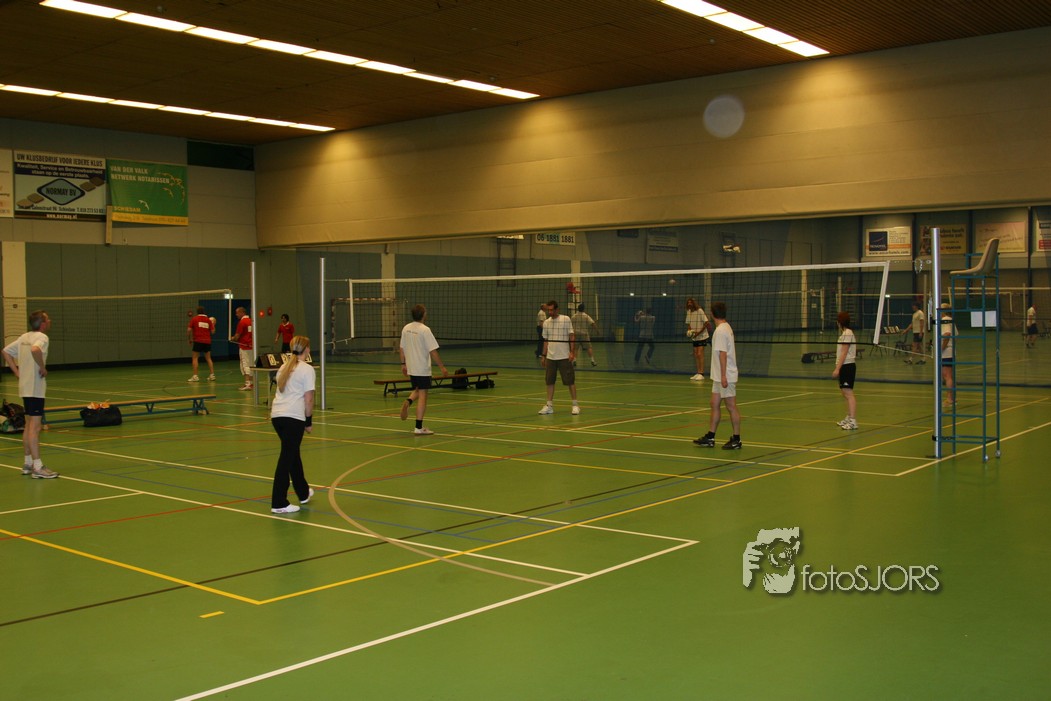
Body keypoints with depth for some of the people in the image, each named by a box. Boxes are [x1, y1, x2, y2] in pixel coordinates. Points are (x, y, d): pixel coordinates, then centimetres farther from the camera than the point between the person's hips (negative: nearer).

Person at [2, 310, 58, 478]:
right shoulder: (42, 337, -13)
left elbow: (6, 351, 18)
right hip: (36, 388, -9)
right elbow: (35, 349, -34)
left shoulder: (24, 337, 13)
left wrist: (17, 372, 14)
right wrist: (43, 367, -21)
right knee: (35, 426, -9)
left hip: (25, 387, 9)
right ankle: (38, 467, -9)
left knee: (29, 425, 17)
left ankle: (27, 463, 24)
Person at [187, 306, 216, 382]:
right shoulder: (208, 320, 4)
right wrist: (213, 324, 21)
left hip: (198, 341, -3)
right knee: (208, 358, 13)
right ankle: (212, 375, 9)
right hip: (207, 341, 3)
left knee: (194, 358, 3)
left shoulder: (194, 319, -2)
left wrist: (188, 338, 8)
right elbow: (212, 331, 4)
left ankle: (195, 376, -4)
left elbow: (189, 330, -7)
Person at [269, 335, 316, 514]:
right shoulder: (307, 369, -3)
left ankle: (304, 493, 37)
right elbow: (308, 399, -7)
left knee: (293, 453, 21)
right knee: (287, 458, -4)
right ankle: (279, 503, -3)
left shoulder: (284, 367, 18)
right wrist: (309, 421, 3)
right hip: (294, 417, -7)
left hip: (276, 415, 8)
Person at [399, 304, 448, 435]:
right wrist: (442, 367, -11)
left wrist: (403, 364, 21)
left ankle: (408, 402, -5)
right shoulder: (424, 330, -15)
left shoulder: (406, 328, 4)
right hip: (423, 370, -6)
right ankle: (419, 428, 0)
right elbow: (433, 351, -17)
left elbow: (401, 348, 10)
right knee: (422, 396, -1)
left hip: (411, 369, 6)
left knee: (417, 390, 27)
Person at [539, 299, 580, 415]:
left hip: (564, 357, -4)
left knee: (570, 381, -1)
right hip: (550, 357, 4)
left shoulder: (566, 320, -4)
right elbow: (546, 341, 15)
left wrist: (572, 352, -13)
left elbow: (572, 337, -4)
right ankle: (549, 405, 12)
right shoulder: (546, 323, 8)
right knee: (549, 382, 4)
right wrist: (544, 356, 11)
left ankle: (575, 405, 7)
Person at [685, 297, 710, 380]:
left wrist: (699, 332, -20)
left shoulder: (700, 311, -16)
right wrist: (689, 331, -4)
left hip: (702, 336, -7)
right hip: (694, 337, 7)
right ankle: (698, 373, 15)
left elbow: (706, 323, -16)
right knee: (696, 355, 8)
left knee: (700, 354, -13)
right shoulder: (688, 312, 5)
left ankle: (701, 374, -12)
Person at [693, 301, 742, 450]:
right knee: (715, 405, 12)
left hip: (725, 377, -10)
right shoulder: (726, 328, 12)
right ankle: (710, 438, 16)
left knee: (731, 407, -1)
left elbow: (723, 354, -21)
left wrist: (723, 376, -22)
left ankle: (736, 440, 6)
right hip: (719, 376, 10)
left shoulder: (721, 331, -18)